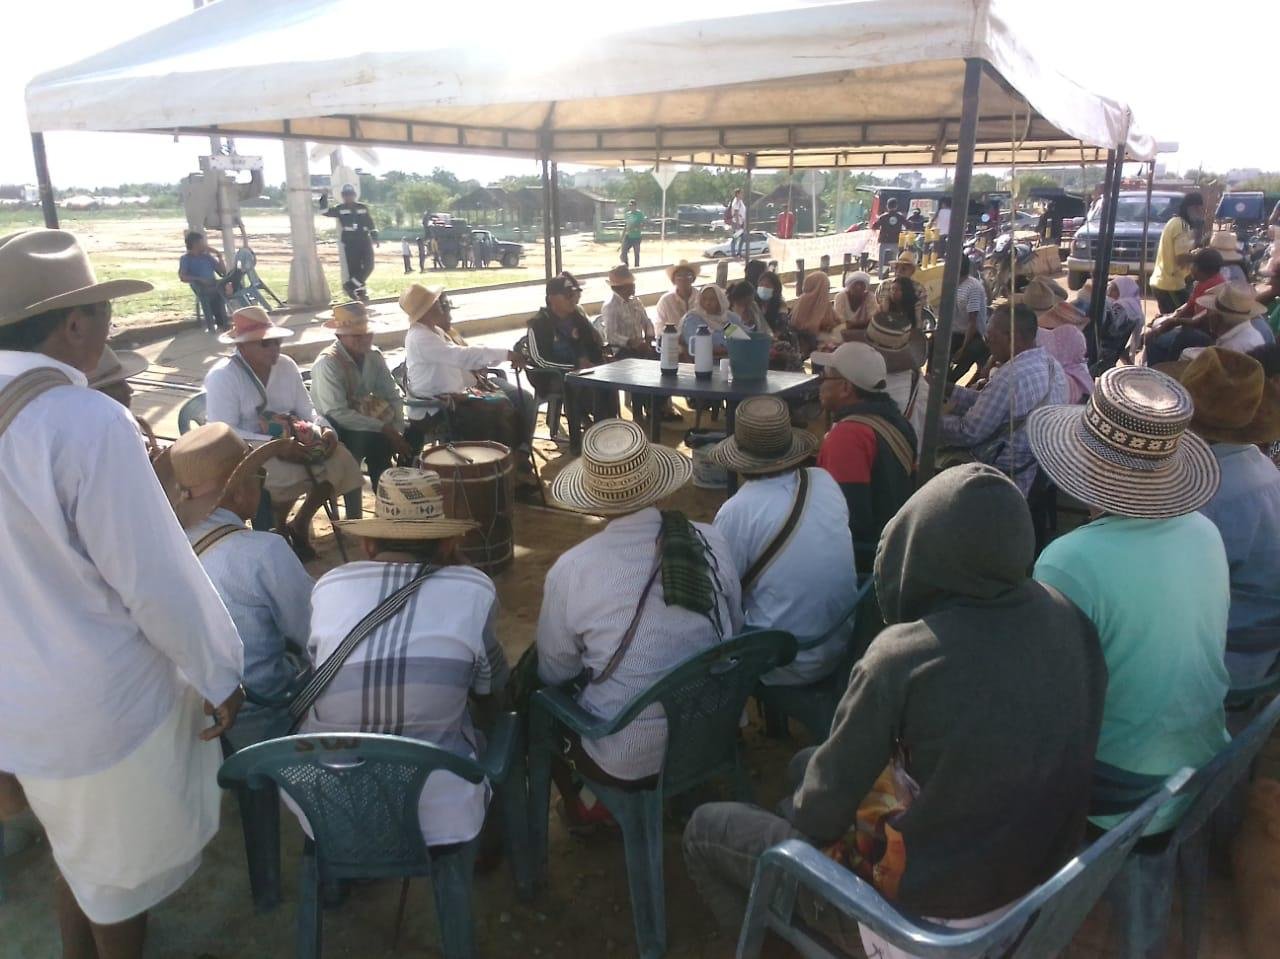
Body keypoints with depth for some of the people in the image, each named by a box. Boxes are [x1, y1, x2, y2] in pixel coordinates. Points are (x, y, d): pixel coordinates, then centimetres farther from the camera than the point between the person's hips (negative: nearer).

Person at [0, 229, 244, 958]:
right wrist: (217, 673, -8)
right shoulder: (86, 421, -25)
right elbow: (154, 575, -21)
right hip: (104, 700, -7)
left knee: (78, 850, 29)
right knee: (124, 862, 17)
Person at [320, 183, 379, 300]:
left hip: (365, 240, 2)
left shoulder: (363, 207, 12)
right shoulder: (340, 209, 6)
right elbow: (325, 211, -2)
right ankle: (360, 292, 4)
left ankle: (351, 285, 1)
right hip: (350, 242, -2)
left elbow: (370, 222, 16)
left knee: (368, 266, -10)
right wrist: (324, 199, -14)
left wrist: (374, 235, 8)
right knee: (354, 268, -4)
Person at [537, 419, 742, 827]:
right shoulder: (712, 541, -12)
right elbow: (733, 632, 4)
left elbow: (554, 673, -4)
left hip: (627, 762, -4)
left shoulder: (571, 571, -20)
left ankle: (580, 806, 31)